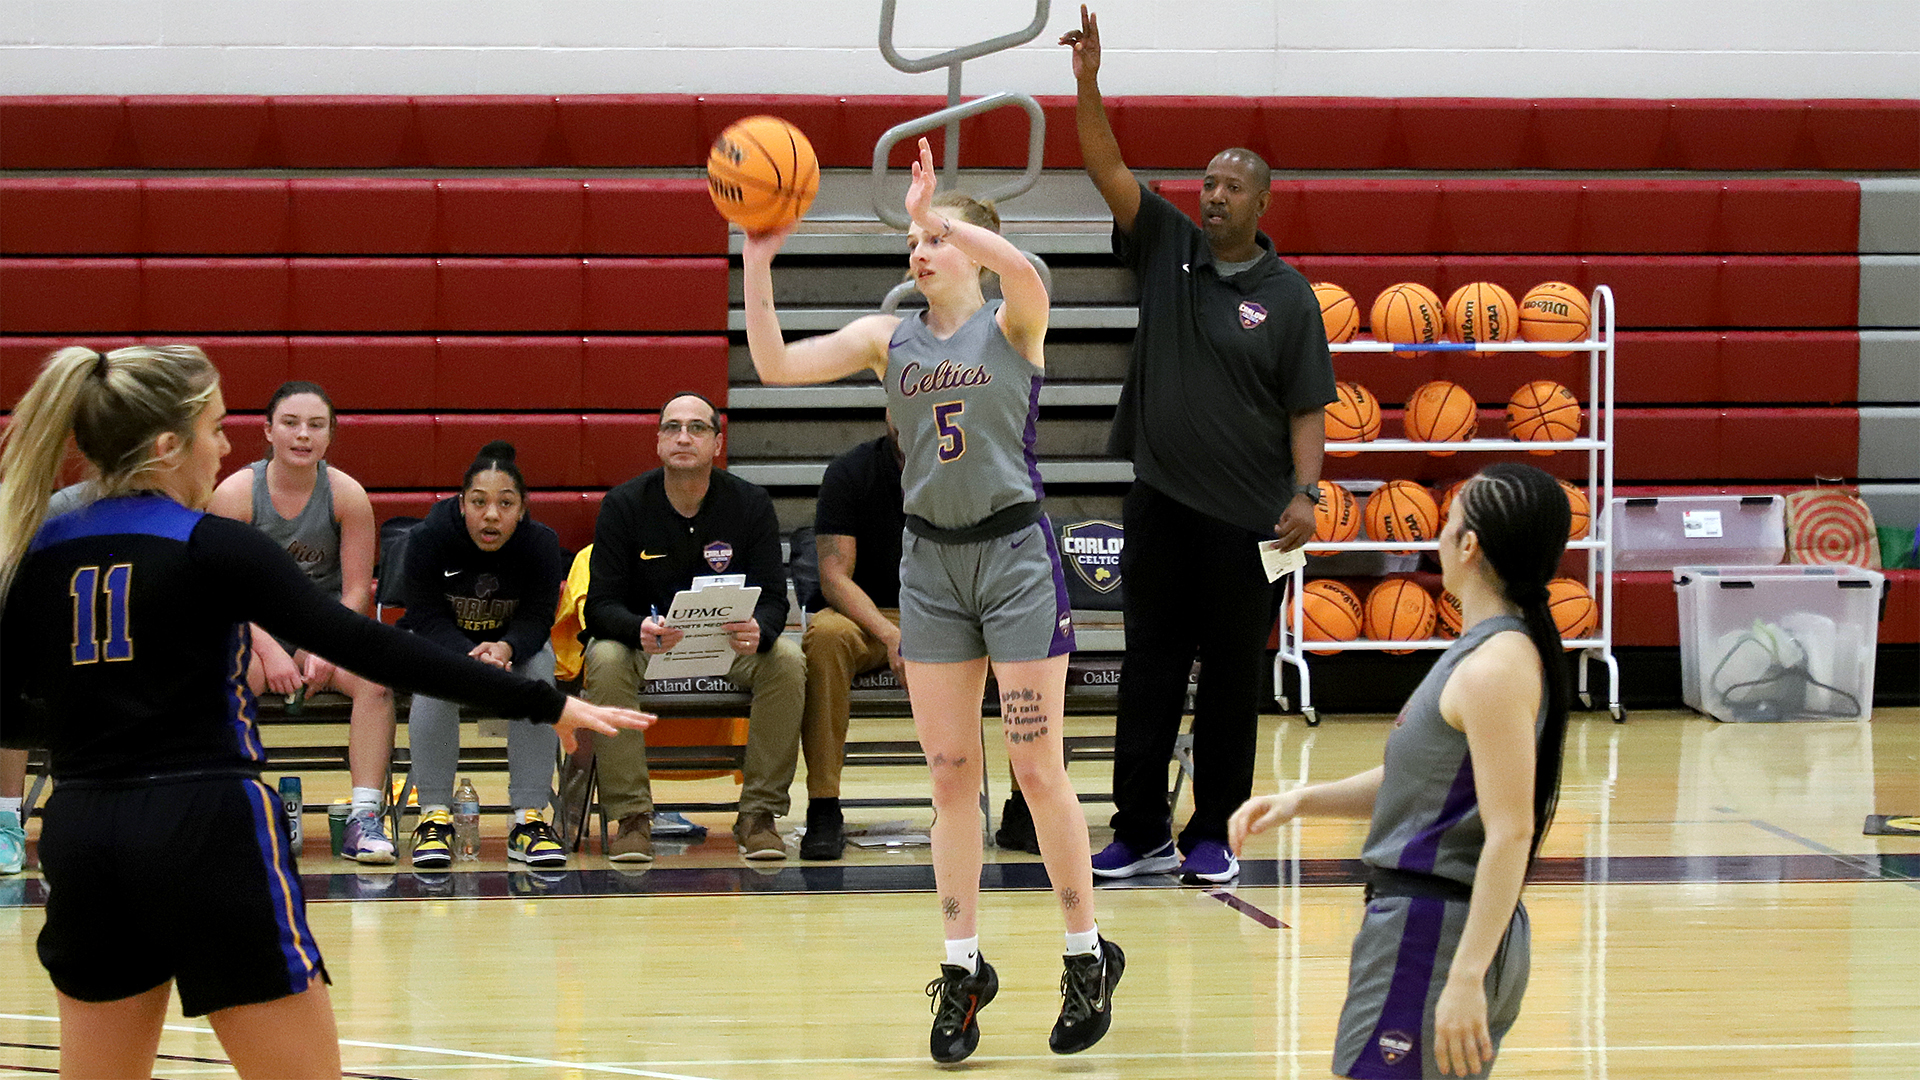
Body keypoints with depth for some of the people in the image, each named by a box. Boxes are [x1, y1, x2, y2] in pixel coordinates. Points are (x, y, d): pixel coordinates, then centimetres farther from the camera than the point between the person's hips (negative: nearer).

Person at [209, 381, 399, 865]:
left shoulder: (347, 495, -5)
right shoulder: (235, 492, -9)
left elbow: (356, 591, -4)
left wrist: (325, 650, -20)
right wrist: (269, 650, -24)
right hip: (252, 627, -1)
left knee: (375, 674, -30)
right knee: (236, 673, -36)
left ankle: (365, 817, -28)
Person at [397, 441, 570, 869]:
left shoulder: (542, 544, -21)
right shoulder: (427, 538, -25)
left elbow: (536, 620, -20)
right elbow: (428, 618, -24)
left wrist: (505, 649, -44)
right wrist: (472, 657, -43)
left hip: (514, 643, 1)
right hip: (438, 640, -1)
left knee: (538, 669, -30)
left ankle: (530, 819, -28)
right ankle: (435, 816, -28)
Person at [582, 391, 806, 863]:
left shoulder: (750, 503, -5)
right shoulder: (623, 505, -8)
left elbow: (772, 598, -9)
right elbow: (600, 604, -13)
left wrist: (758, 631, -35)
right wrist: (640, 629, -37)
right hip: (646, 644, -1)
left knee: (787, 661, -28)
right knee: (605, 661, -33)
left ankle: (758, 814, -18)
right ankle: (631, 817, -26)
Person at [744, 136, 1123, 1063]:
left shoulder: (1012, 324, -4)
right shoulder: (888, 338, 8)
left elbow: (1022, 269, -29)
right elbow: (774, 364, -3)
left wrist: (935, 211, -26)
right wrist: (758, 262, -12)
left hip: (1015, 552, -4)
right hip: (930, 561, 4)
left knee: (1037, 770, -3)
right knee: (950, 775, 5)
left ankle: (1088, 959, 9)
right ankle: (962, 970, 12)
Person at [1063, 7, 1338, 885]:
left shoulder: (1288, 295, -1)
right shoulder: (1166, 247, 6)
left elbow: (1306, 408, -2)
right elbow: (1107, 167, -3)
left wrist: (1304, 493, -14)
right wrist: (1088, 81, -16)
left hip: (1247, 516, -2)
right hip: (1161, 504, 2)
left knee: (1231, 676, 4)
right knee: (1149, 670, 4)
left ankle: (1211, 835, 12)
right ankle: (1140, 834, 10)